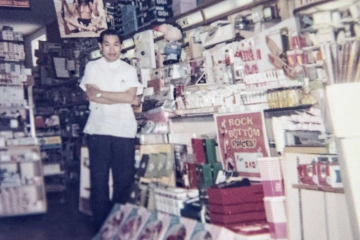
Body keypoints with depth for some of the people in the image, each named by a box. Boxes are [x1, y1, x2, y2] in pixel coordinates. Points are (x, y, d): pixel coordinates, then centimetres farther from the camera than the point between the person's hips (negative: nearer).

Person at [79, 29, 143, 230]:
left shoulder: (129, 70, 10)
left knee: (124, 178, 2)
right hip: (98, 129, 0)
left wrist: (101, 93, -4)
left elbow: (130, 96, -4)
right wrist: (122, 98, -7)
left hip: (124, 130, 0)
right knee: (99, 178, 2)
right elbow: (91, 95, -5)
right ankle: (102, 226, 11)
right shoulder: (92, 67, 9)